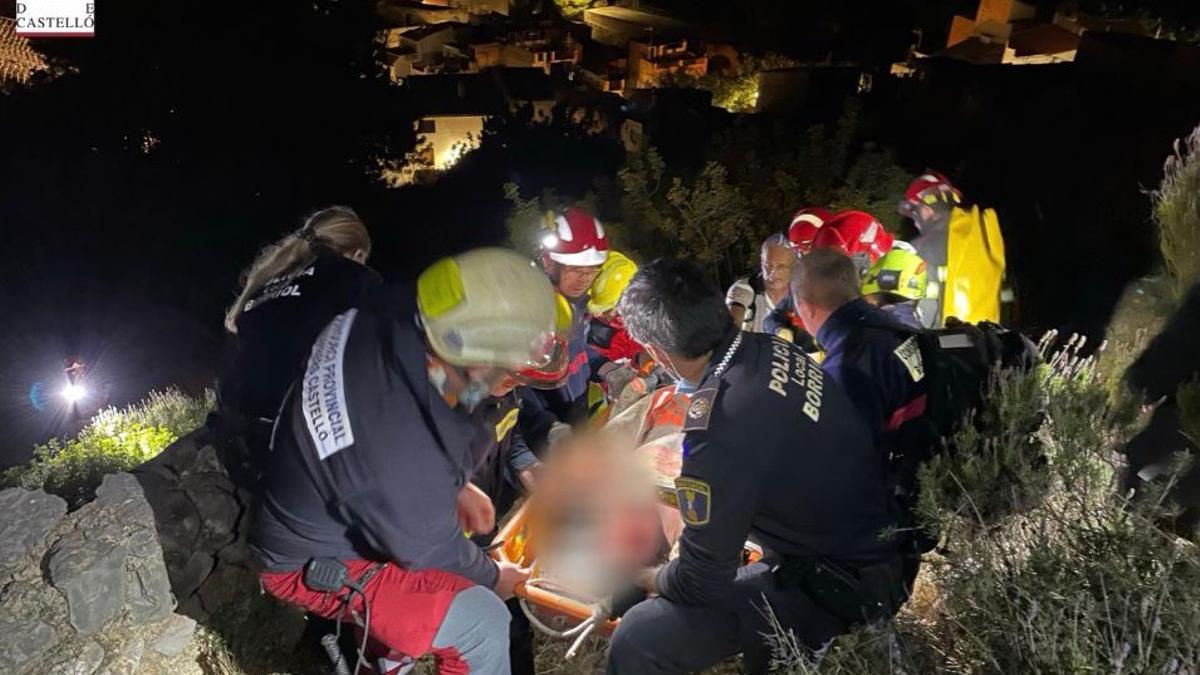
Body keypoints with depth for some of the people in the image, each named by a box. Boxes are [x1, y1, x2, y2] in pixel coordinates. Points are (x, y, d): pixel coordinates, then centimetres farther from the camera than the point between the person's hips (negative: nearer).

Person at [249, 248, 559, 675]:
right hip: (312, 561, -8)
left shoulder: (389, 313, -21)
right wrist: (492, 576, 0)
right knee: (483, 622, -18)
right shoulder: (405, 459, -41)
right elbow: (431, 549, -20)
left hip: (305, 505, 8)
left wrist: (454, 487, 3)